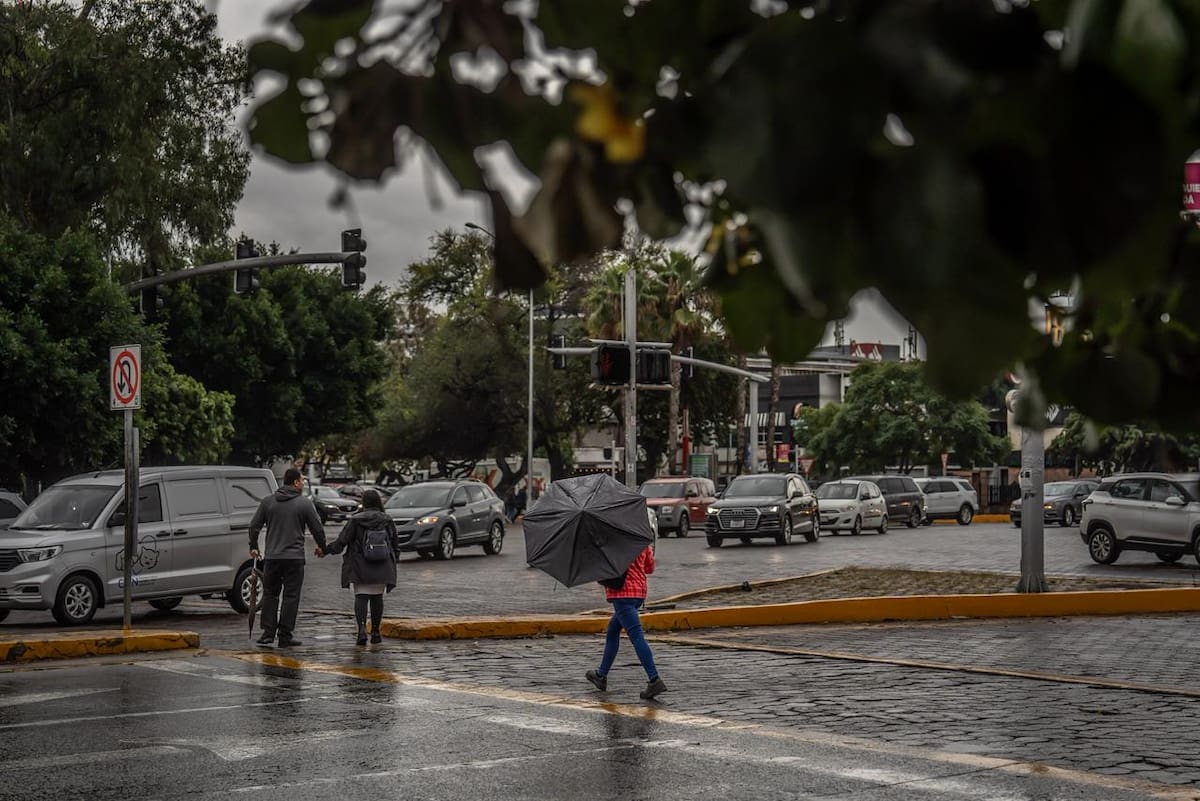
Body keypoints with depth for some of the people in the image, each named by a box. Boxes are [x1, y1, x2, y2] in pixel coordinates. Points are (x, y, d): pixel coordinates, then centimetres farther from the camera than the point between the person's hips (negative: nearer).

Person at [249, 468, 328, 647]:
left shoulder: (267, 501, 5)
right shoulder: (304, 503, -3)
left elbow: (254, 526, 5)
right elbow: (317, 528, 0)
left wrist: (253, 547, 19)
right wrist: (322, 547, 17)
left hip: (271, 557, 3)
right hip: (294, 558, -3)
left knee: (270, 594, 12)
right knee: (291, 596, 2)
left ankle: (268, 632, 8)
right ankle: (285, 635, 1)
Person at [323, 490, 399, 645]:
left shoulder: (355, 521, -5)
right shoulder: (387, 521, 4)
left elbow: (341, 542, -6)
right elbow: (396, 544, 10)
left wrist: (326, 549, 7)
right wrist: (393, 561, 23)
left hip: (360, 568, -2)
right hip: (382, 568, 2)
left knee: (361, 597, -2)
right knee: (377, 597, 11)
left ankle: (362, 628, -20)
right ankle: (375, 631, 14)